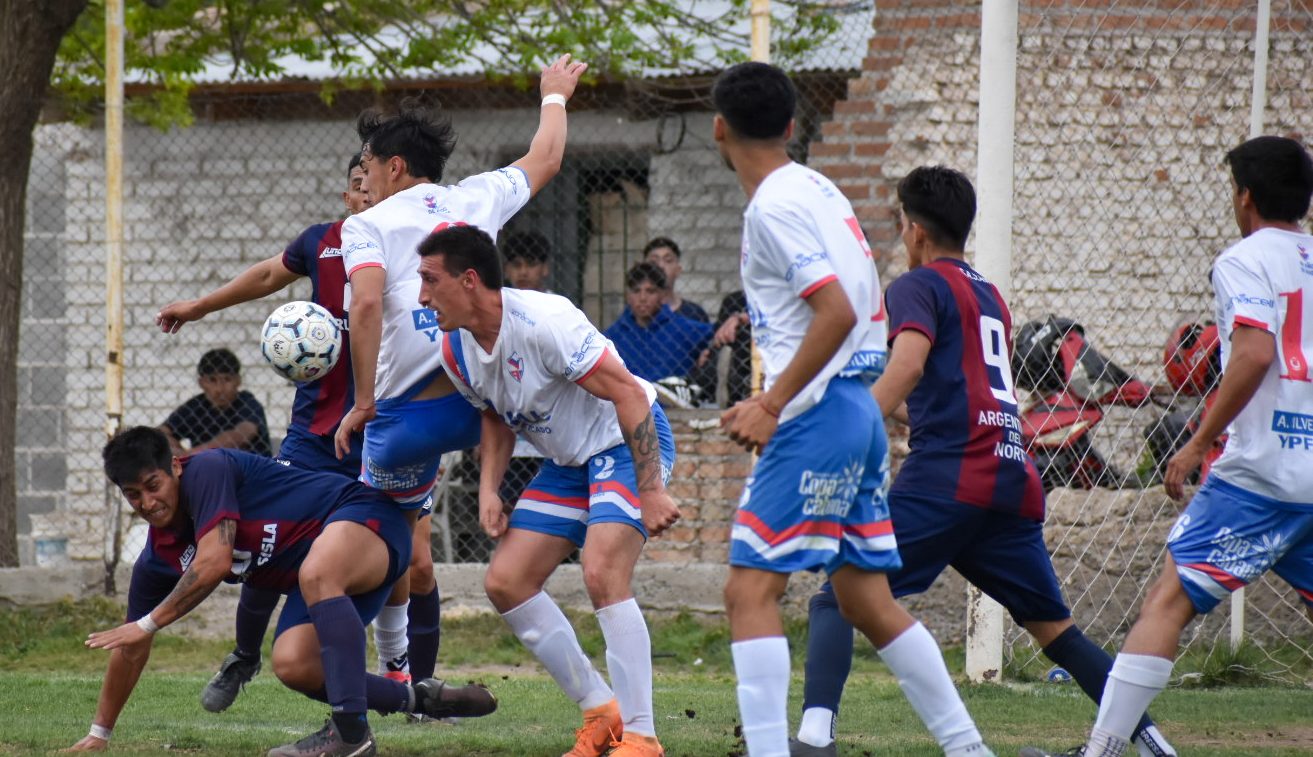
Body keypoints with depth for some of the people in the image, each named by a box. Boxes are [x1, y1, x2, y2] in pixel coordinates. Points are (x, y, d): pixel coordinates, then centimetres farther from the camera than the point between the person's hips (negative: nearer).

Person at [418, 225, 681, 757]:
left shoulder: (543, 323, -29)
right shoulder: (456, 349, -3)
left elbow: (629, 395, -27)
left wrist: (650, 493, -30)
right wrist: (488, 489, 0)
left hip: (628, 441, -9)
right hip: (568, 462, 9)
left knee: (602, 575, -27)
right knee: (505, 583, 1)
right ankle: (601, 713, 11)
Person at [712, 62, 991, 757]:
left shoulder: (775, 206, -12)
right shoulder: (816, 190, 15)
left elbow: (838, 313, -23)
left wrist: (772, 404, -20)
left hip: (817, 417, -10)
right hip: (857, 410, 10)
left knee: (749, 591, -9)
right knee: (867, 600, 14)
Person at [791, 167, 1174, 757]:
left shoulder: (919, 286, 3)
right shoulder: (991, 297, 26)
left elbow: (908, 362, -16)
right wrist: (902, 409, 47)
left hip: (946, 480, -7)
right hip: (1015, 481, 7)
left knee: (837, 598, -6)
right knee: (1051, 625, 17)